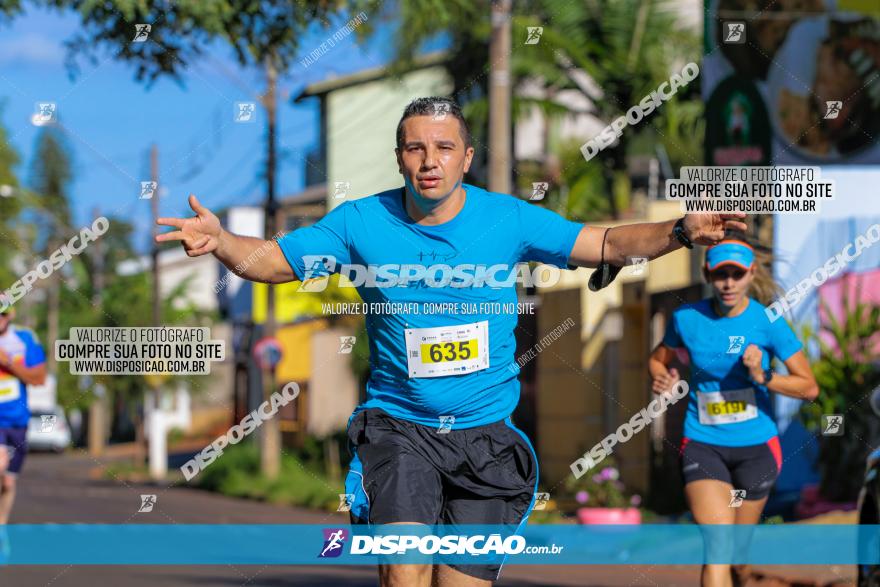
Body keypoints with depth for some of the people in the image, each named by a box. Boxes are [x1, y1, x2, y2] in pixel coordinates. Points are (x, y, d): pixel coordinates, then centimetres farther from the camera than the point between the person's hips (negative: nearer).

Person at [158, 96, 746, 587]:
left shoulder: (507, 218, -4)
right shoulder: (361, 222, -4)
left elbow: (607, 244, 0)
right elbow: (269, 260, 2)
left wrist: (681, 232, -17)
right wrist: (220, 240, -20)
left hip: (486, 434, 2)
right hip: (398, 425, -1)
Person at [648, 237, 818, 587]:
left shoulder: (768, 322, -9)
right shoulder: (686, 318, -4)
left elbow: (809, 387, -8)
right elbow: (658, 359, 15)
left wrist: (763, 377, -24)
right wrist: (662, 380, -7)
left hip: (756, 446, 1)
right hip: (702, 444, -1)